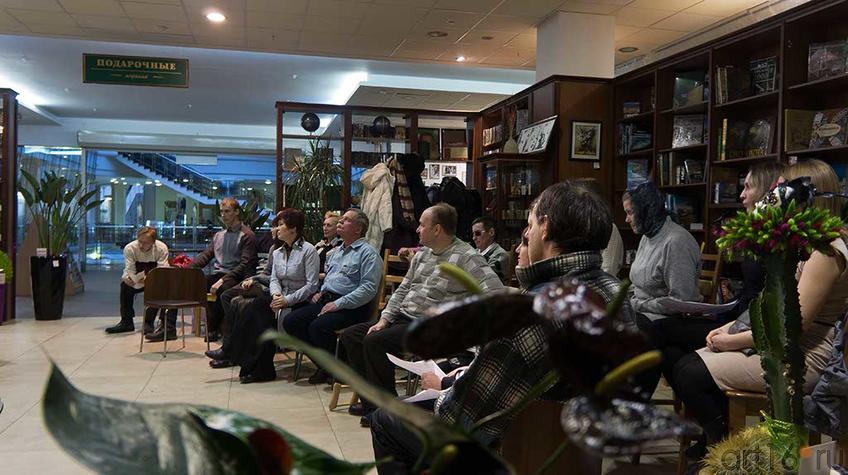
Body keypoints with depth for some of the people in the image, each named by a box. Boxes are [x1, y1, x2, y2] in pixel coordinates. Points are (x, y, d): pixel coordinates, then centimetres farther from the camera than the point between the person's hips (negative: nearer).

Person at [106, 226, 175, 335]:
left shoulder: (161, 248, -22)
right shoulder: (129, 248, -17)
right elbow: (129, 270, -20)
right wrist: (127, 278, -46)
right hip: (138, 280, 2)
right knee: (125, 285, -27)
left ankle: (148, 323, -24)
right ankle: (126, 322, -16)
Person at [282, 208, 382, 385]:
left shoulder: (367, 253, -6)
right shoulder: (336, 252, 22)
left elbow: (369, 288, -16)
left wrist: (338, 304, -20)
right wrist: (321, 292, 11)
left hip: (351, 307, -8)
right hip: (326, 300, 9)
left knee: (318, 326, -31)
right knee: (290, 322, -7)